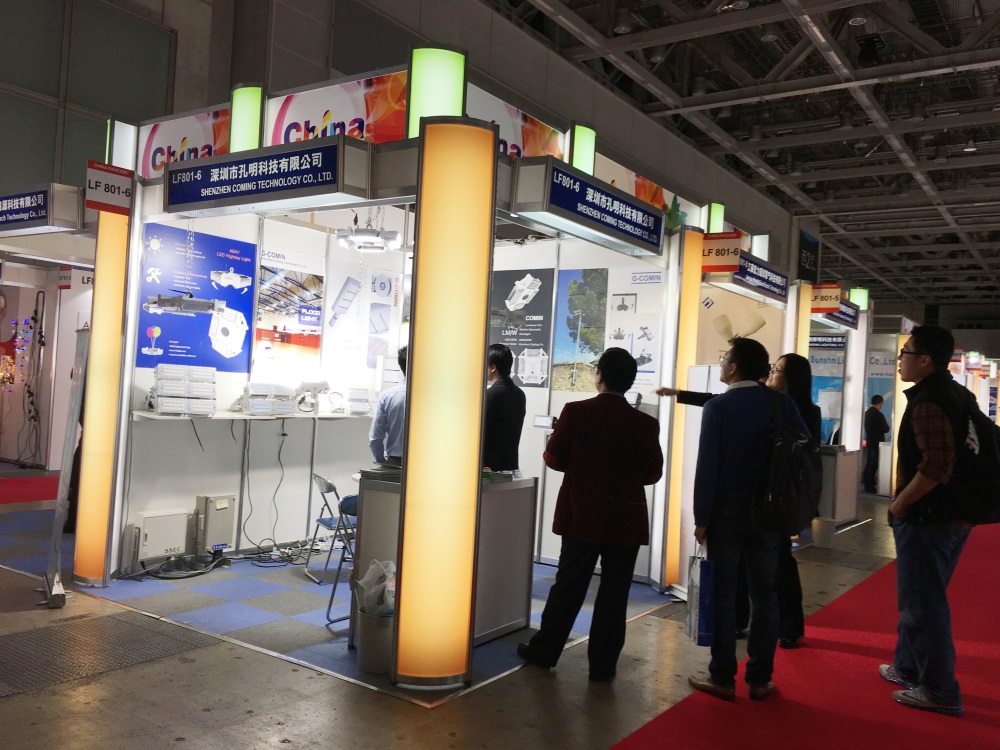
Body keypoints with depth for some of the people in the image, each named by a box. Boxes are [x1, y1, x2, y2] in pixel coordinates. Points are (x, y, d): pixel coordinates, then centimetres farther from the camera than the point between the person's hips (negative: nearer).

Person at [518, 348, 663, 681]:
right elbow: (653, 473, 1)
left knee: (568, 586, 12)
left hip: (582, 516, 0)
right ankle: (603, 663, 15)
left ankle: (544, 651, 22)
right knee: (613, 593, 8)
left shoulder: (575, 412, -10)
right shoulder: (646, 424, -7)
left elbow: (554, 459, -4)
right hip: (626, 521, 0)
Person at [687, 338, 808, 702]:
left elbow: (707, 465, -13)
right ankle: (759, 679, 16)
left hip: (727, 509, -3)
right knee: (764, 593, 10)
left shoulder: (718, 407, -10)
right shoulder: (782, 403, 0)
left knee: (723, 593, 4)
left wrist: (701, 518, -8)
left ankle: (722, 678, 10)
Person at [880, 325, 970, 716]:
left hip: (925, 518, -10)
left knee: (922, 605, 1)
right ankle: (909, 667, 34)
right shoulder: (956, 394, 10)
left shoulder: (927, 403, -21)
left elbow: (936, 467, -29)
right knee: (917, 599, 21)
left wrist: (900, 503, -16)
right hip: (951, 515, 10)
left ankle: (939, 691, 11)